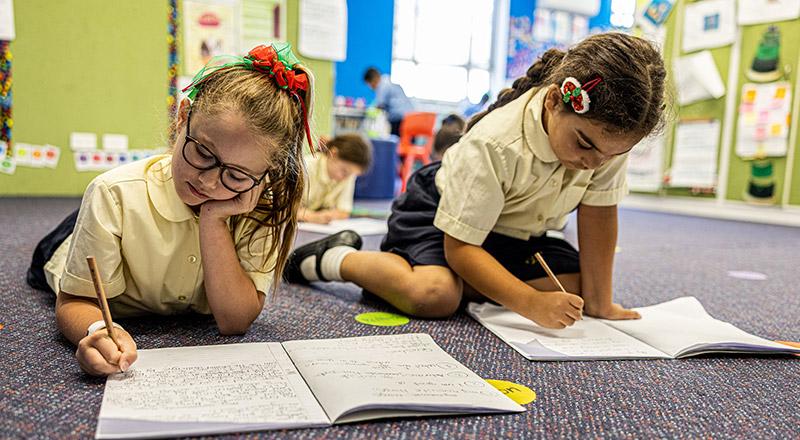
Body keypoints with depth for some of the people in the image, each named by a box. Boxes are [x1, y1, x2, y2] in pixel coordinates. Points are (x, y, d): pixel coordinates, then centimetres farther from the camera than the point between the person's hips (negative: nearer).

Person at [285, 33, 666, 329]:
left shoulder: (609, 133, -21)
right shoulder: (493, 144, -36)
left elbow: (598, 213, -13)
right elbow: (459, 246, -33)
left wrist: (598, 301, -12)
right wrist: (531, 303, -40)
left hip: (514, 230, 7)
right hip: (441, 211, -6)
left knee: (573, 289, -5)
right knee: (433, 295, -32)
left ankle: (469, 285, 6)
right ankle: (336, 259, -5)